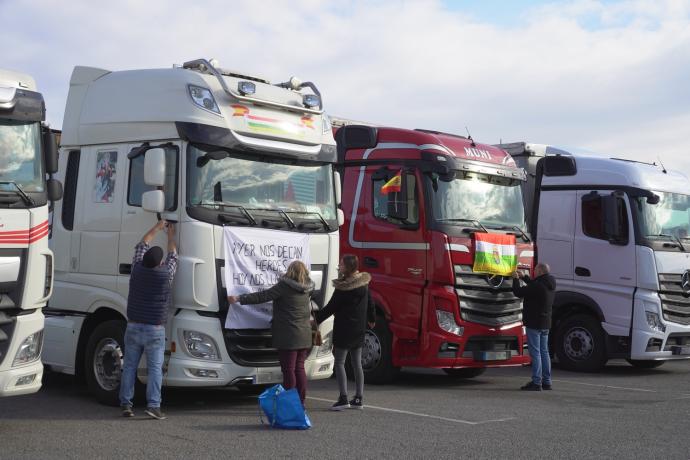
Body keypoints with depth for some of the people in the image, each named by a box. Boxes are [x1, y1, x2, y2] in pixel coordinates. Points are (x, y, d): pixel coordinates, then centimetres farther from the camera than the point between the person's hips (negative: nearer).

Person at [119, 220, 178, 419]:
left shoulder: (137, 269, -1)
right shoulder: (165, 274, -9)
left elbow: (142, 246, 15)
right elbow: (173, 256, 11)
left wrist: (156, 228, 24)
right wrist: (171, 236, 25)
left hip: (133, 327, 4)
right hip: (155, 330, -3)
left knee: (129, 367, 9)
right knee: (155, 368, -2)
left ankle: (125, 404, 10)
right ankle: (153, 405, -9)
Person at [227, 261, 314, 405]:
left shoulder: (284, 286, -13)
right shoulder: (307, 288, 7)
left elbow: (263, 296, -13)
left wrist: (239, 299, -7)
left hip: (288, 336, -6)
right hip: (304, 336, 6)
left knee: (288, 369, -3)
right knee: (299, 368, 13)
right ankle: (301, 403, 15)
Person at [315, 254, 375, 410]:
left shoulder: (343, 289, -17)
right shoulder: (363, 284, 5)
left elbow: (330, 308, -13)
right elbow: (370, 303, 15)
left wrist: (316, 320, -4)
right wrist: (372, 319, 31)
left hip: (344, 329, -7)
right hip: (359, 330, 7)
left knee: (339, 362, -1)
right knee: (357, 363, 12)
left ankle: (343, 398, -7)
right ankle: (358, 399, 14)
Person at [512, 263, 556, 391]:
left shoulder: (537, 286, -20)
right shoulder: (550, 285, 9)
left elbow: (518, 292, -16)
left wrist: (516, 279, 0)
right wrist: (523, 277, 28)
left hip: (534, 324, -9)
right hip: (545, 324, 9)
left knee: (535, 353, -7)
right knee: (544, 352, 14)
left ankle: (536, 382, -7)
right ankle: (546, 382, 18)